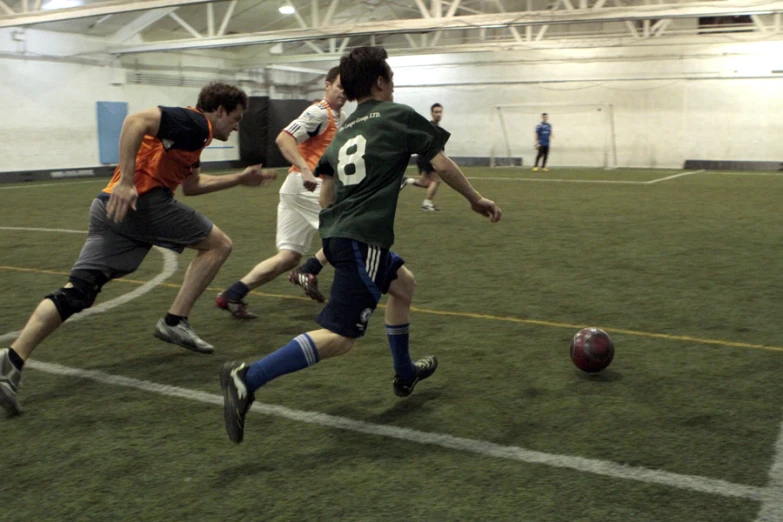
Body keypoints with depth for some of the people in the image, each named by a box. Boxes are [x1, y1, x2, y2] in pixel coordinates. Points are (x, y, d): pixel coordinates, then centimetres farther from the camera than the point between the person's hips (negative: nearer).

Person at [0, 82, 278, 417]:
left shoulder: (192, 131, 28)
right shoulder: (195, 123, -2)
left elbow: (191, 186, 37)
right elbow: (136, 121, -17)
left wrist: (240, 179, 38)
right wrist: (126, 181, -24)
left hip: (111, 206, 9)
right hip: (143, 200, -9)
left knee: (77, 291, 4)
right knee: (218, 244, 7)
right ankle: (175, 322, 5)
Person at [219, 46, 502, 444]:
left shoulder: (344, 131, 20)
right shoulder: (399, 115, 2)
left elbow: (326, 196, 18)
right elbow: (442, 164, 2)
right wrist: (477, 200, 14)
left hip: (336, 233, 9)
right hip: (363, 238, -9)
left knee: (403, 283, 28)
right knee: (340, 337, -11)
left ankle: (405, 373, 39)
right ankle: (247, 378, -21)